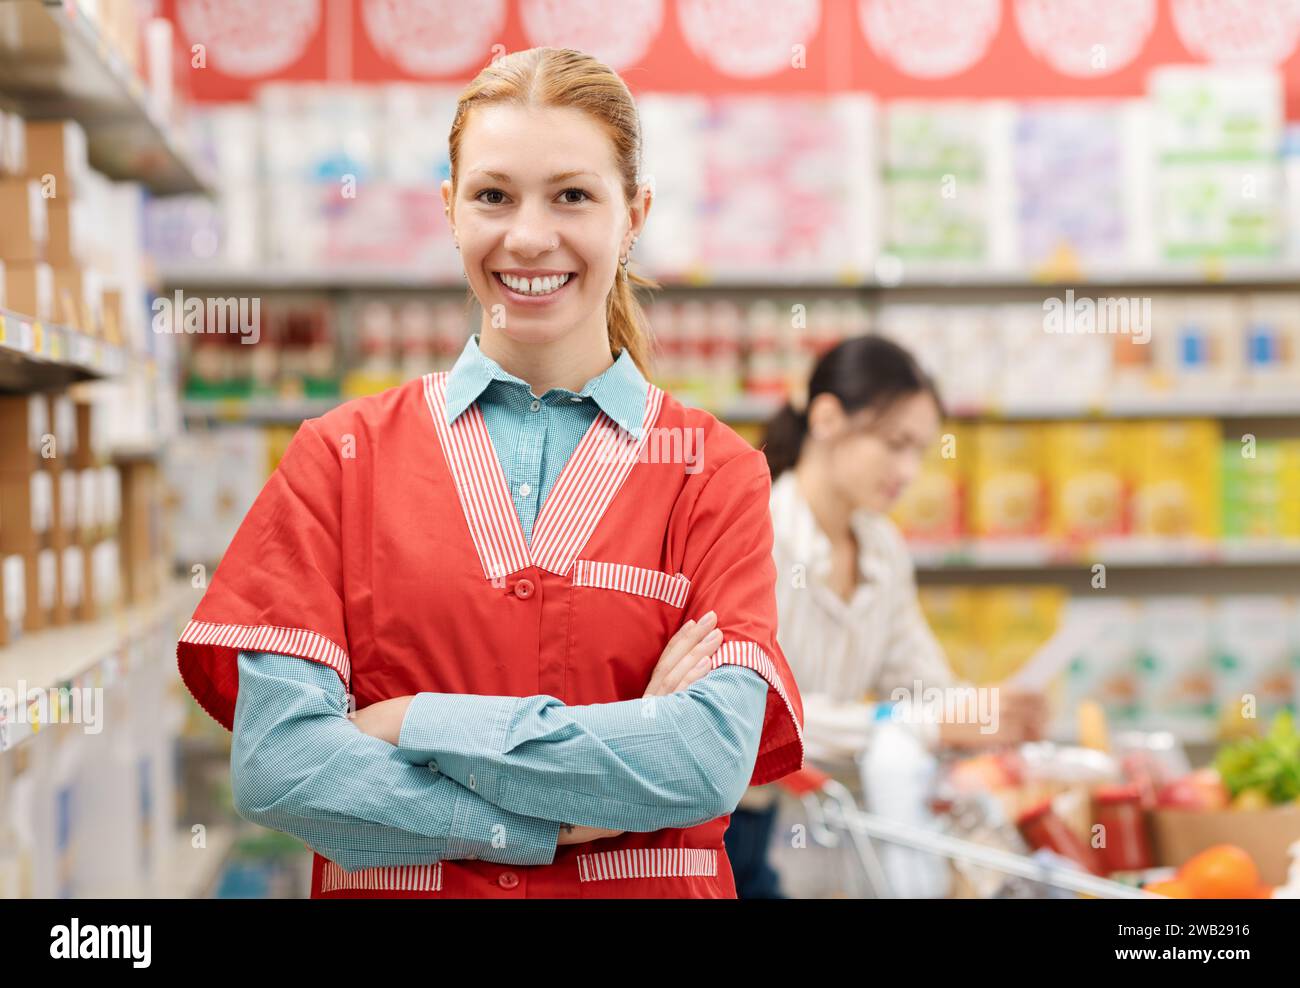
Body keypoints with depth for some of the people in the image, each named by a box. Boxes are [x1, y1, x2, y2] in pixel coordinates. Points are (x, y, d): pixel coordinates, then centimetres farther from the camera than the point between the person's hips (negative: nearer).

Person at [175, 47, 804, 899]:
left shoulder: (715, 470, -2)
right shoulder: (343, 454, -1)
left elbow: (716, 760, -15)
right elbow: (274, 762, -11)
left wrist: (414, 723, -15)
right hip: (390, 888, 0)